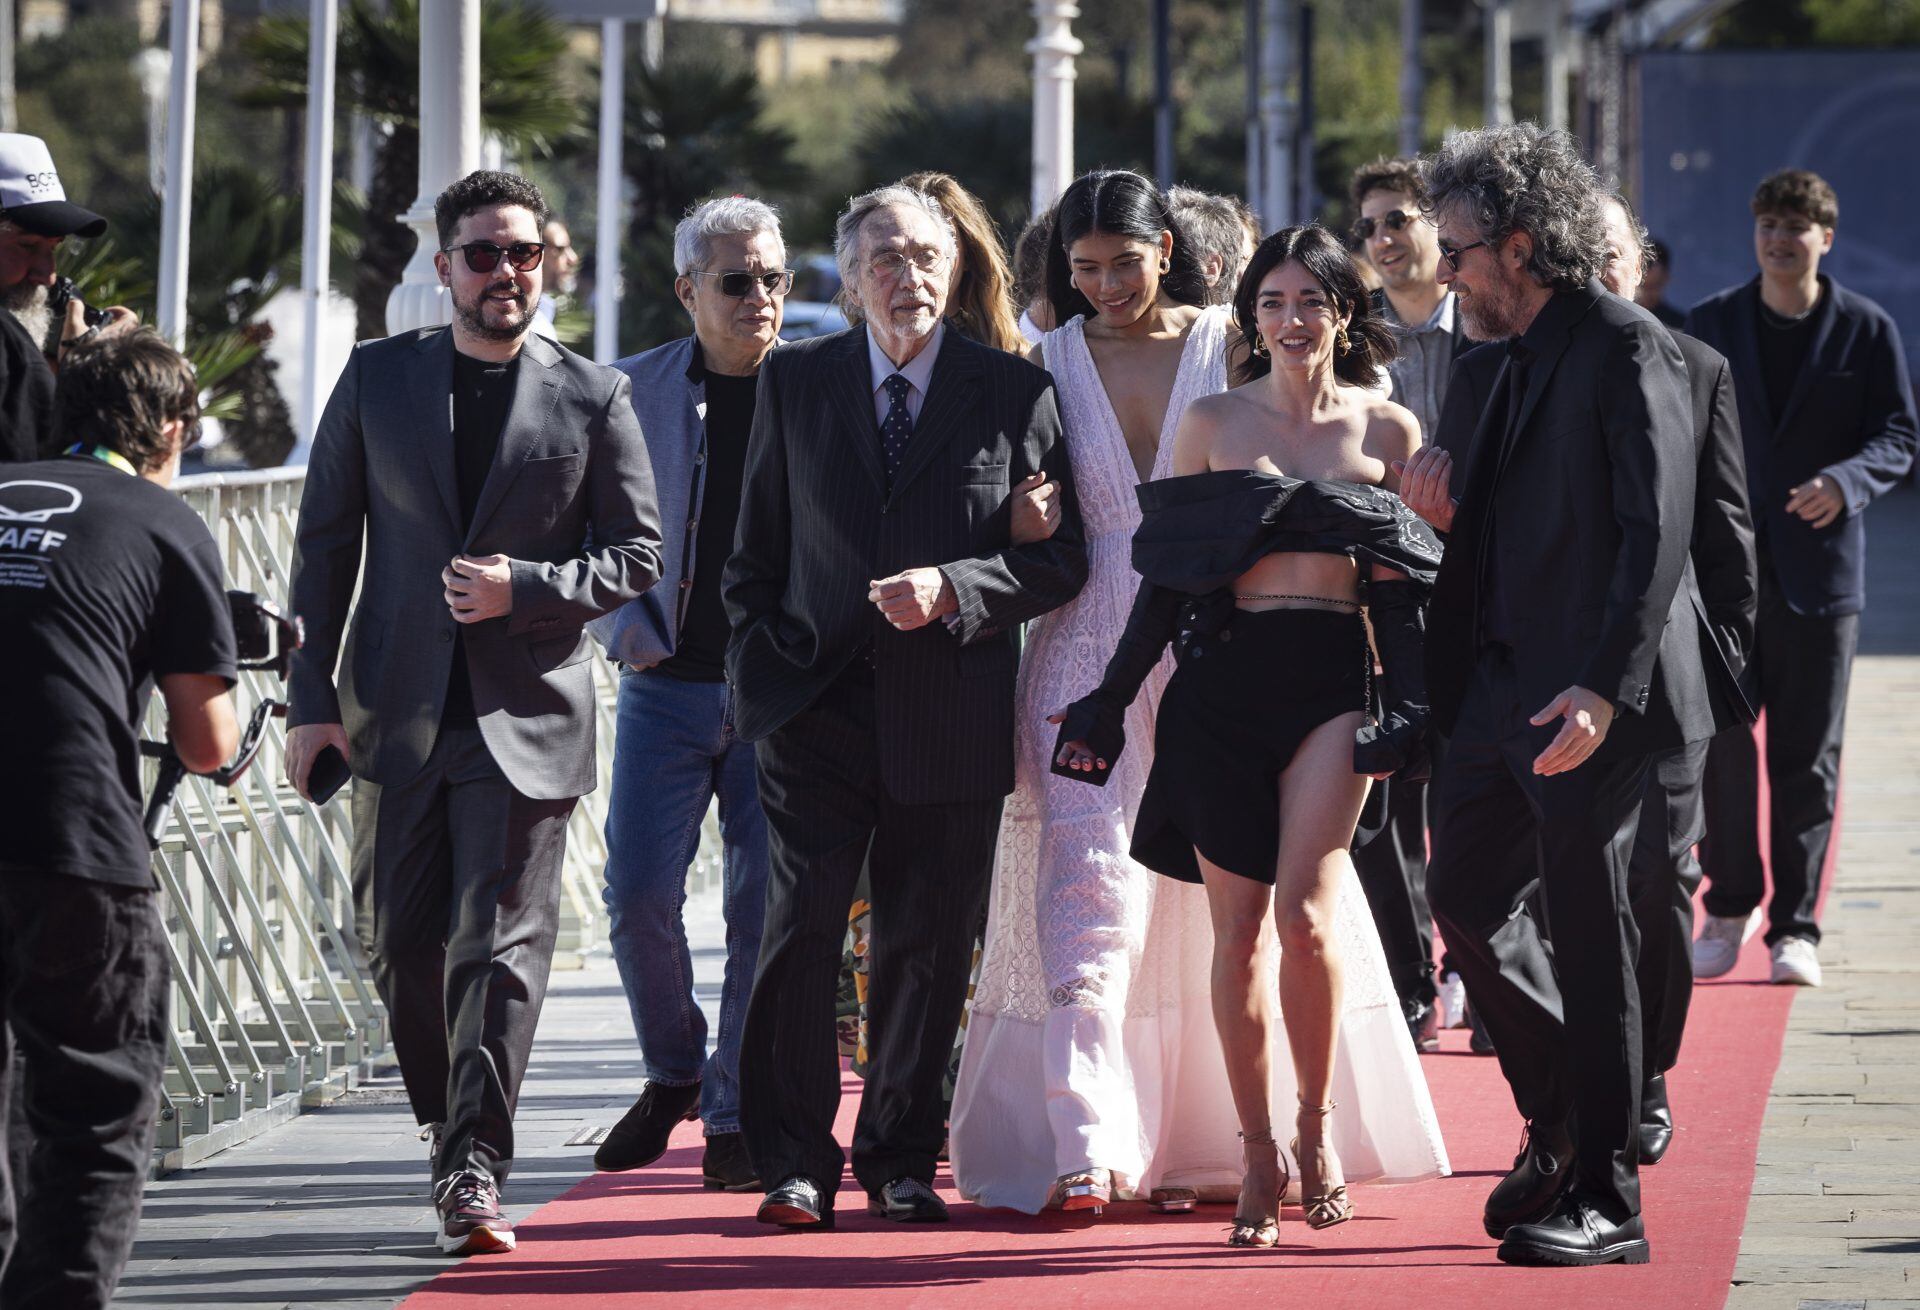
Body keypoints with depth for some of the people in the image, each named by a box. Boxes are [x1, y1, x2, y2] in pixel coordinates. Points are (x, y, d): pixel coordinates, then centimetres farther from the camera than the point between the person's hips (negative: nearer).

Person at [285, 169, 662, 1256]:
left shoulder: (596, 398, 3)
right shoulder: (378, 379, 6)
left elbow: (637, 554, 5)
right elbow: (326, 541, 8)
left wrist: (524, 586, -13)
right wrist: (313, 697, 1)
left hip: (528, 712, -2)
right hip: (398, 708, 2)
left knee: (502, 946, -9)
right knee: (401, 941, 7)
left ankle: (474, 1171, -10)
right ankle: (450, 1124, 28)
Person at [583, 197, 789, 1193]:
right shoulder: (633, 393, 4)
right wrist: (630, 635, -4)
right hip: (668, 688, 1)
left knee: (765, 909, -2)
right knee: (639, 898, -5)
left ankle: (733, 1119, 7)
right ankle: (673, 1073, 20)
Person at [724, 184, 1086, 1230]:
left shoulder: (1015, 394, 4)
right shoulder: (795, 381, 9)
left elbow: (1060, 559, 2)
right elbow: (756, 548, 14)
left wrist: (953, 588, -13)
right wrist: (763, 661, 4)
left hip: (951, 719, 0)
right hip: (818, 704, 0)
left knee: (927, 948, 5)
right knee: (801, 935, -7)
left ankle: (901, 1161, 16)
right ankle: (795, 1165, -1)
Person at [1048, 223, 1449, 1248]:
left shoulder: (1388, 431, 8)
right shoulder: (1212, 422, 8)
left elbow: (1403, 587, 11)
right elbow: (1166, 575, 9)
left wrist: (1411, 710, 0)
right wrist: (1111, 700, 5)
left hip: (1331, 683, -1)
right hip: (1220, 683, 1)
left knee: (1306, 912, -16)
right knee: (1237, 926, -1)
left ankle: (1318, 1124, 3)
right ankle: (1260, 1154, 8)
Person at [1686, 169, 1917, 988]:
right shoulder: (1711, 324, 8)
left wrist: (1846, 482, -19)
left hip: (1819, 569, -1)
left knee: (1807, 758, 3)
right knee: (1722, 746, -2)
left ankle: (1795, 926, 9)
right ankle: (1729, 908, 14)